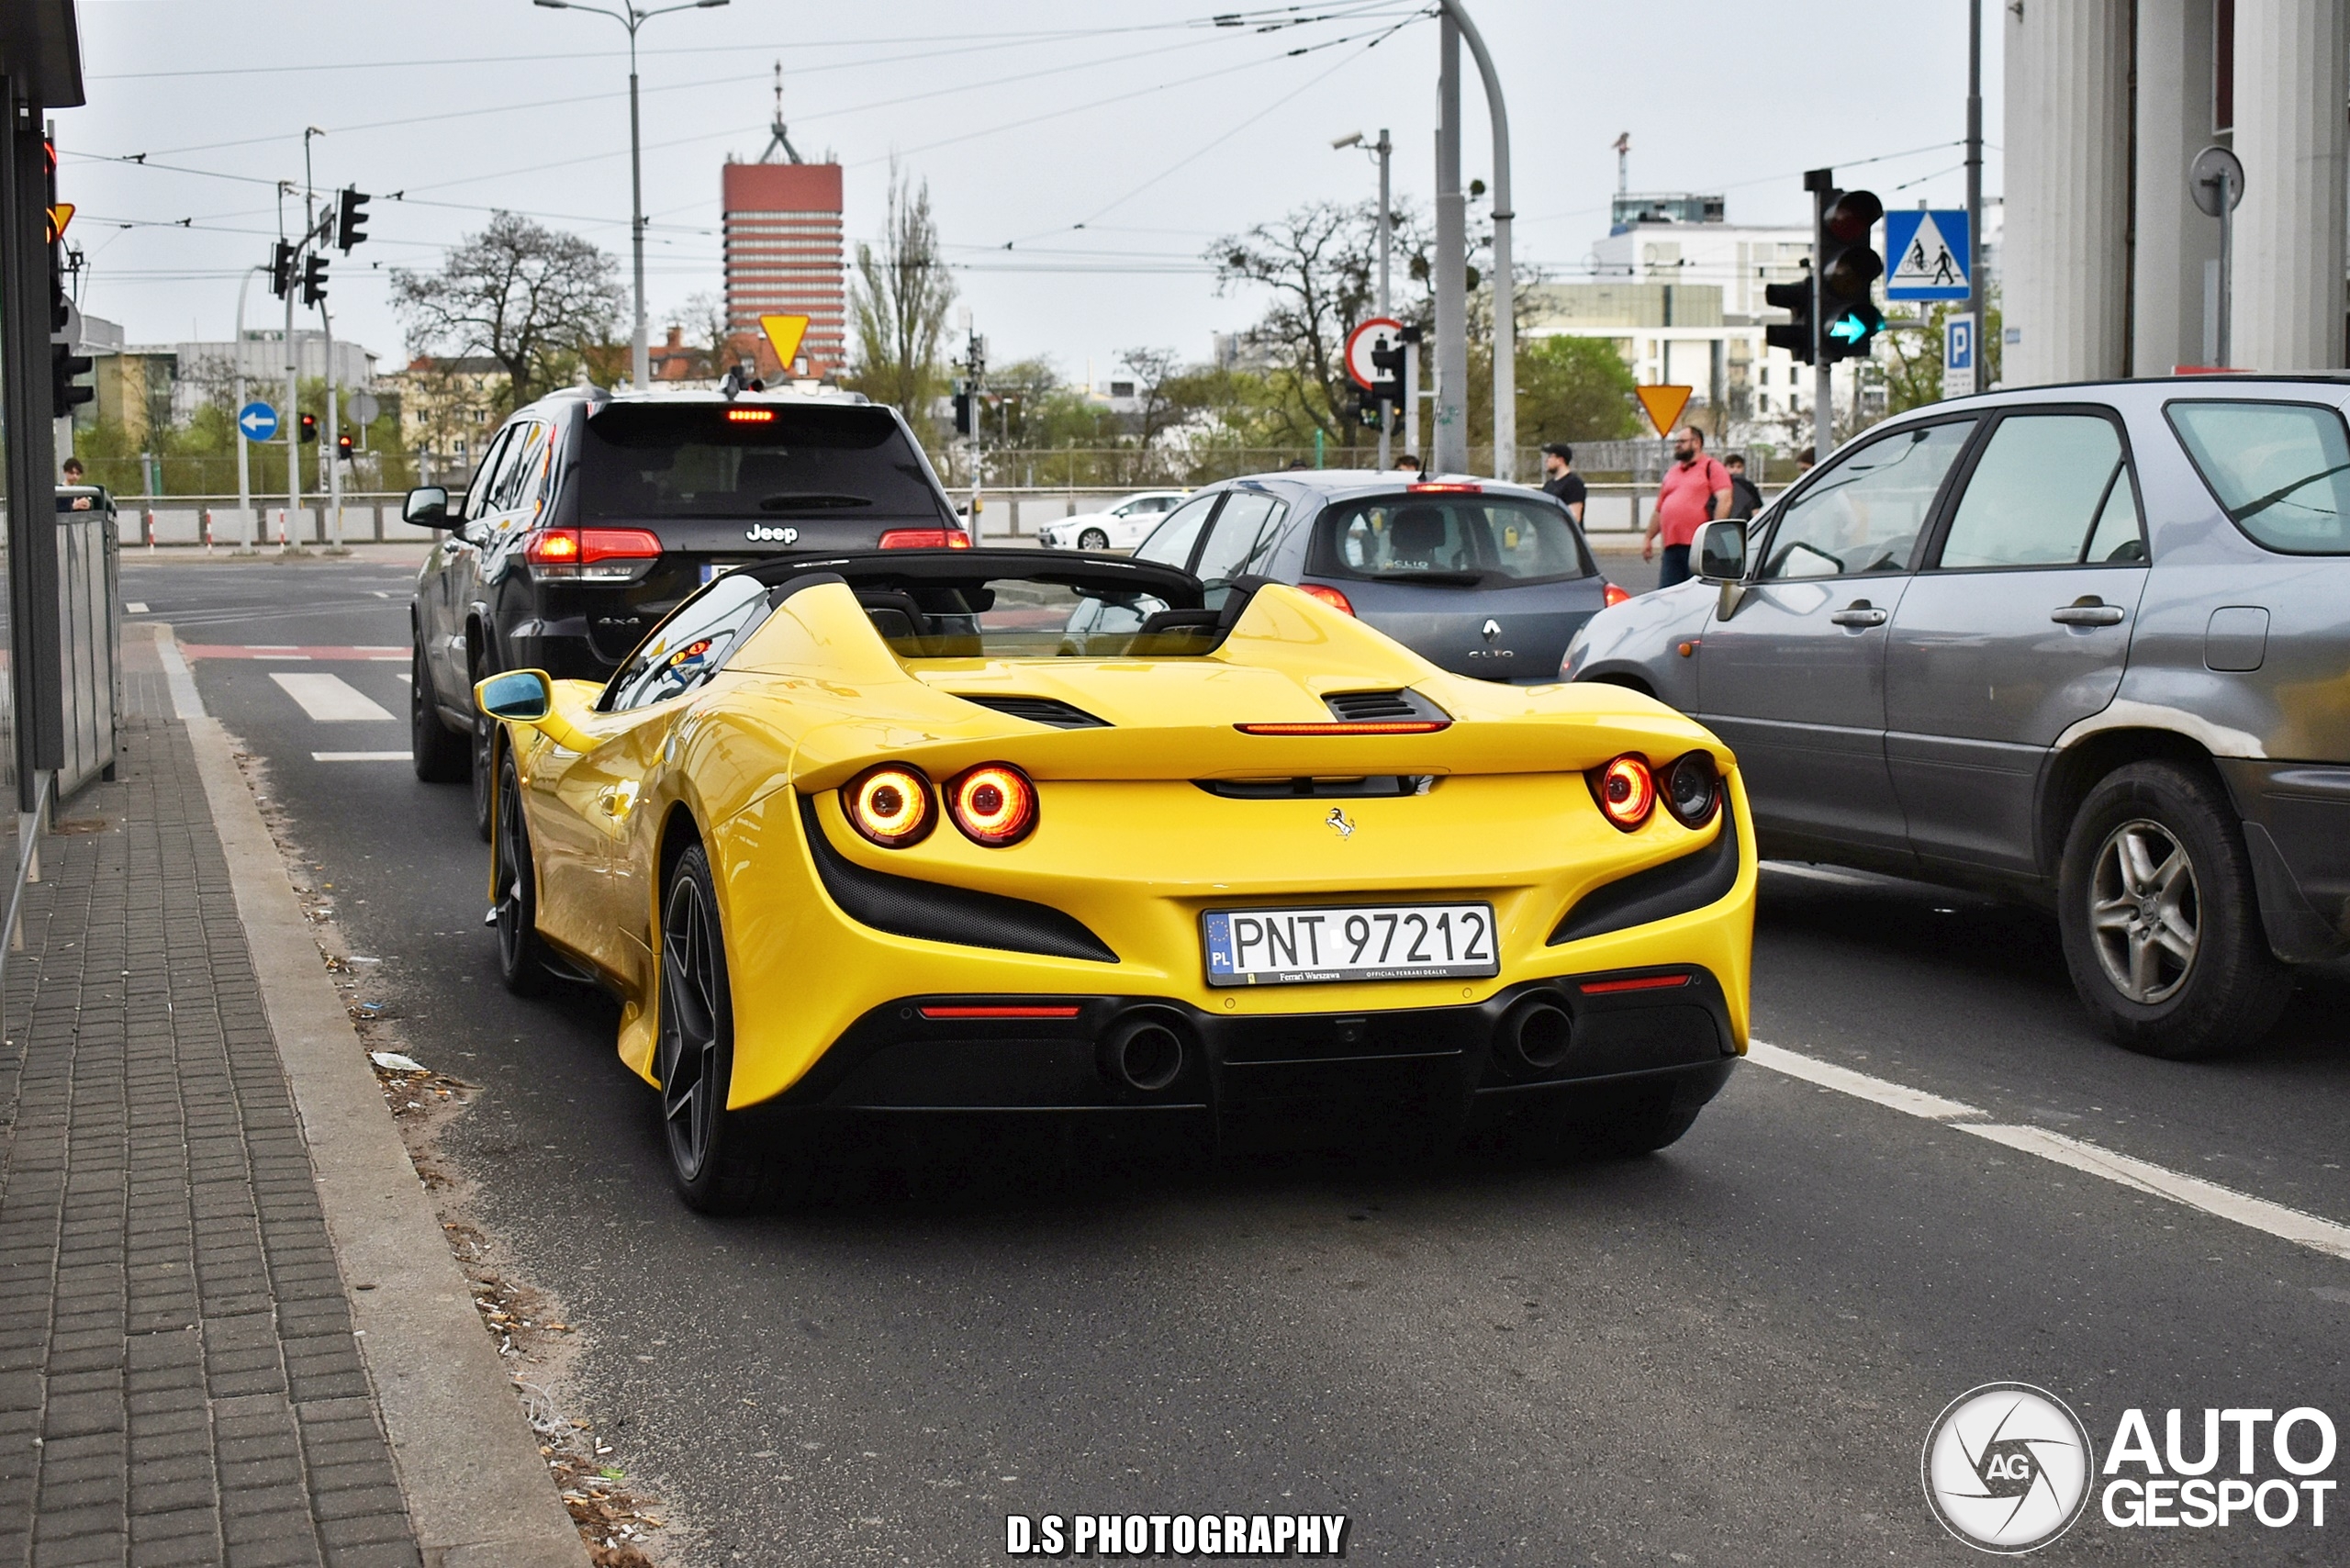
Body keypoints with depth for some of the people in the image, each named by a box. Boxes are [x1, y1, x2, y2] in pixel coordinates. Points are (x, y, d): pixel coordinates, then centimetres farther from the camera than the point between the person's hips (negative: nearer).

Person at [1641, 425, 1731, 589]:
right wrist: (1648, 538, 21)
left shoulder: (1712, 468, 3)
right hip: (1672, 547, 7)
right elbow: (1659, 511, 27)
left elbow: (1724, 500, -9)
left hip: (1700, 546, -7)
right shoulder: (1671, 473, 24)